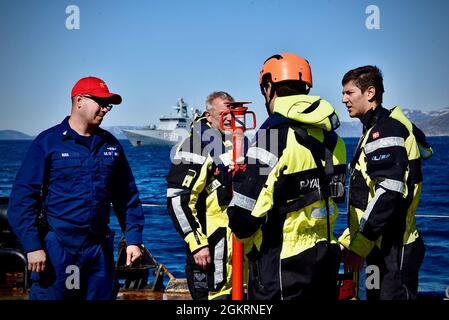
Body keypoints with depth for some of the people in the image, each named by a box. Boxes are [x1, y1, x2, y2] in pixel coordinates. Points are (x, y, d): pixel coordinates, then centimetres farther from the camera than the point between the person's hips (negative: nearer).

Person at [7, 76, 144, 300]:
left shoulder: (111, 145, 10)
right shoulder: (48, 142, -4)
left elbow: (128, 196, 14)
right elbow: (22, 199, -8)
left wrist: (133, 240, 7)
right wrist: (32, 247, -15)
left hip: (99, 247, 5)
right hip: (56, 246, -4)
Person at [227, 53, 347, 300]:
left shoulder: (274, 135, -17)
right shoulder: (330, 138, 7)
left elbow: (244, 213, -18)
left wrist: (241, 229, 2)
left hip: (281, 264, -7)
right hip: (325, 259, 8)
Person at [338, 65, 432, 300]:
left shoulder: (387, 131, -13)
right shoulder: (375, 130, 19)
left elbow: (388, 194, -23)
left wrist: (359, 245, -22)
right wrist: (346, 239, 19)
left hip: (394, 248, -10)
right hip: (382, 246, 10)